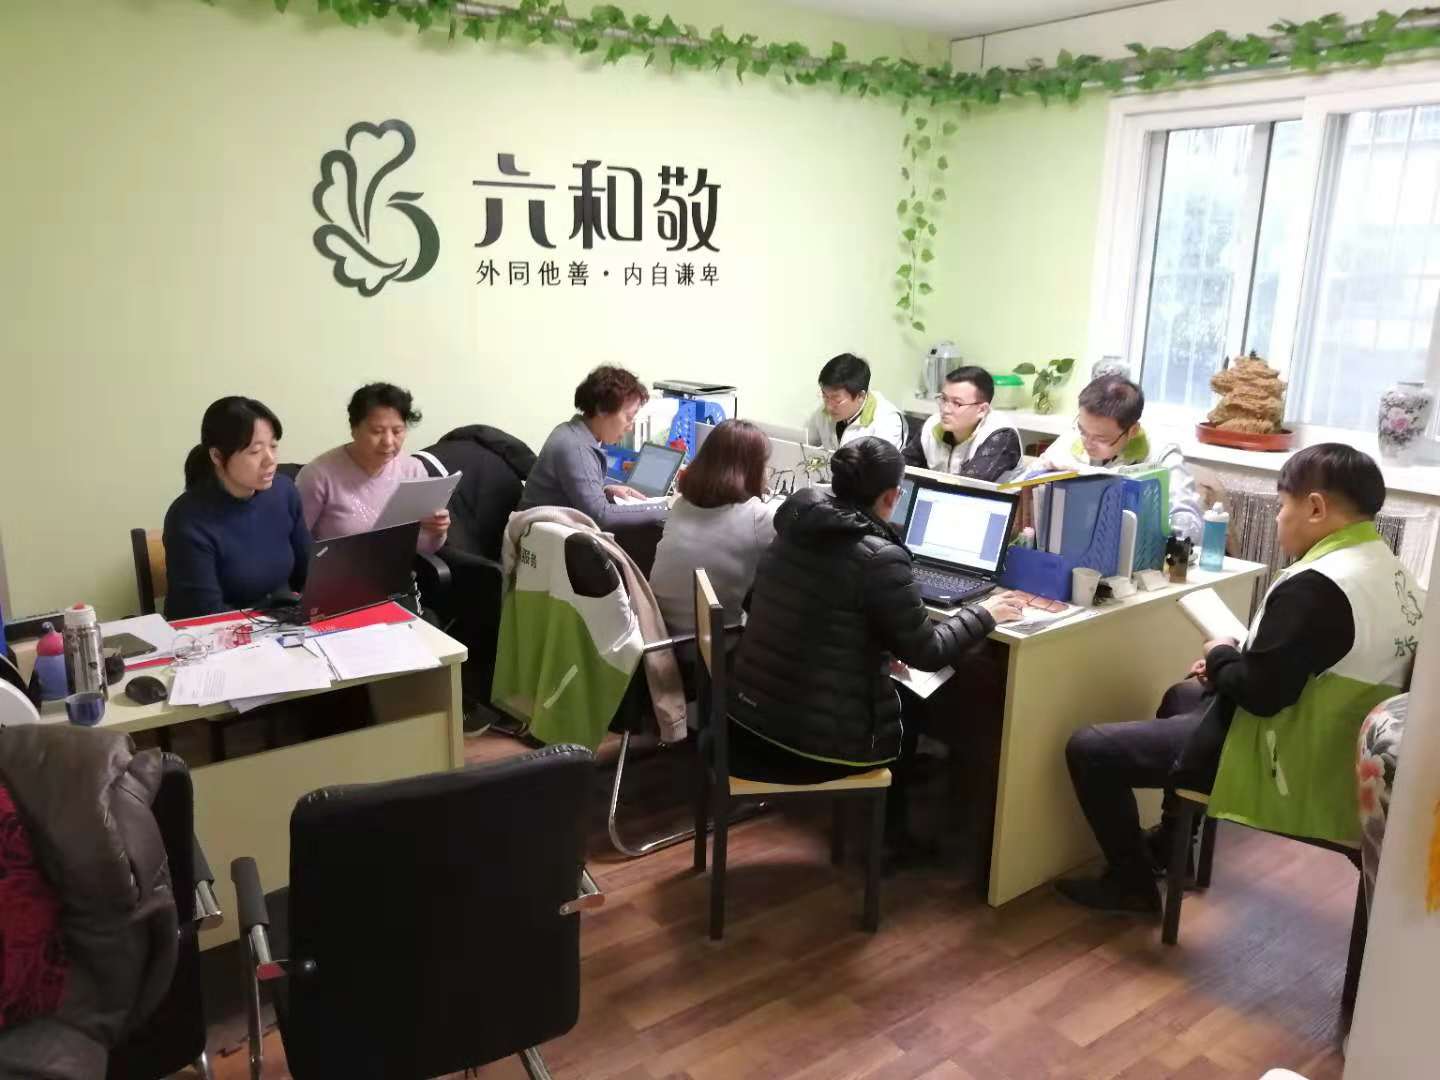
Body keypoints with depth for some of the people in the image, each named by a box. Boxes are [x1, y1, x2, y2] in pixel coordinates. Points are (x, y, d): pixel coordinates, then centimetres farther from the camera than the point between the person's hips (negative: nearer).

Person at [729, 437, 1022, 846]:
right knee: (912, 708, 24)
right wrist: (983, 615, 5)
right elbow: (927, 652, -11)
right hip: (816, 738, -7)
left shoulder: (795, 531, 3)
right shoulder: (879, 557, -20)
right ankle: (885, 835, 38)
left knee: (898, 694, 29)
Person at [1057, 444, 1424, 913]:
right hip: (1333, 752, 10)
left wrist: (1221, 656, -7)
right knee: (1183, 697, 34)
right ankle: (1170, 844, 42)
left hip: (1283, 766, -10)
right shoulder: (1390, 571, 4)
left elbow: (1260, 694, -27)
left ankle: (1133, 884, 12)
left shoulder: (1316, 585, -28)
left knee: (1088, 749, -6)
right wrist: (1232, 667, 5)